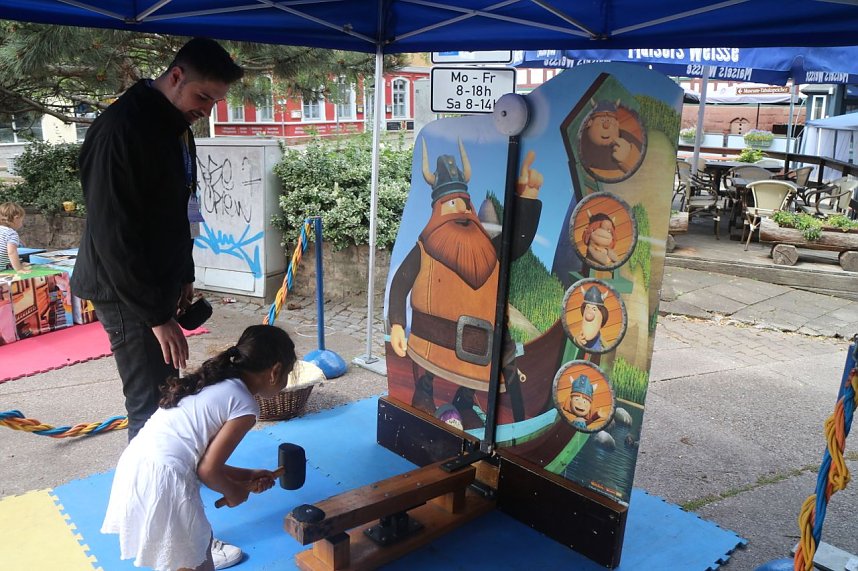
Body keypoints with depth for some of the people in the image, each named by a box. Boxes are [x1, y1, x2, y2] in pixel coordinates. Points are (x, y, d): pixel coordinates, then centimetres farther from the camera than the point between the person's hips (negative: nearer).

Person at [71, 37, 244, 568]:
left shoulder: (177, 127, 8)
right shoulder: (122, 128, -22)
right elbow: (113, 235, -25)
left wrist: (184, 278, 15)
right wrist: (156, 315, -23)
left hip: (159, 286, 9)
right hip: (127, 294, -9)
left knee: (164, 397, 17)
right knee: (152, 407, -5)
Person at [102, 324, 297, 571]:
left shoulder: (215, 381, 16)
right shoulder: (245, 406, -10)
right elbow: (207, 469, -8)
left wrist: (246, 476, 24)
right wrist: (235, 493, 11)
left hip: (135, 463, 8)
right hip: (163, 480, -8)